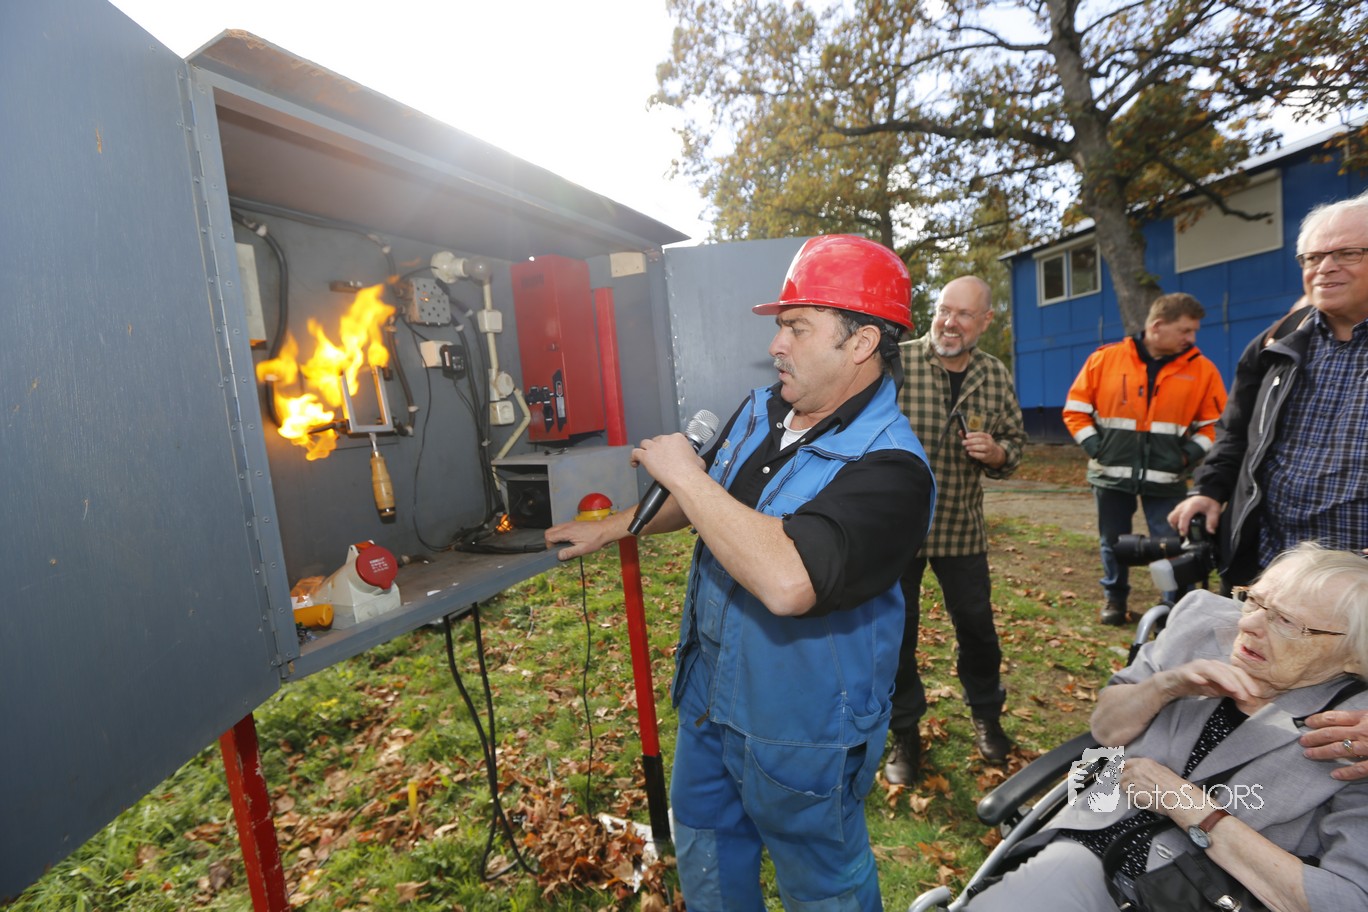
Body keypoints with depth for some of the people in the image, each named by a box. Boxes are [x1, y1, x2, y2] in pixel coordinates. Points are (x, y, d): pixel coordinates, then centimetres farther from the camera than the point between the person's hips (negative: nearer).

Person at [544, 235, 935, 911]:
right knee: (705, 857, 29)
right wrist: (611, 526, 15)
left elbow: (786, 581, -43)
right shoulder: (761, 411, -3)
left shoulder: (888, 467, -29)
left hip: (801, 733, -7)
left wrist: (685, 474, -32)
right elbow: (703, 500, 14)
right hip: (709, 698, 8)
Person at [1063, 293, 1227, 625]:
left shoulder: (1201, 369, 2)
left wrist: (1190, 453, -5)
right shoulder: (1105, 359, -2)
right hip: (1111, 473, 0)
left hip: (1166, 478, 0)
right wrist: (1094, 446, -6)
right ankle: (1115, 598, 32)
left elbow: (1216, 422, 10)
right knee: (1113, 542, 13)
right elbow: (1075, 409, 3)